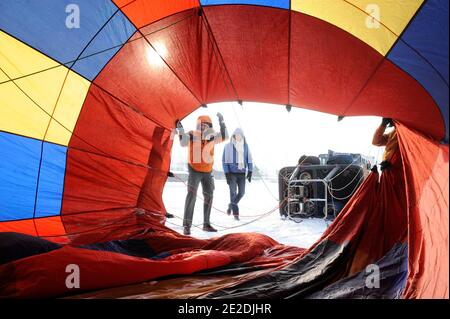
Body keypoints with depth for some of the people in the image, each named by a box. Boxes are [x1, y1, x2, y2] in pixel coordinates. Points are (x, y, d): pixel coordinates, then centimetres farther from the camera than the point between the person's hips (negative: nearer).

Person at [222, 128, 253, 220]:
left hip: (242, 173, 4)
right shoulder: (228, 146, -4)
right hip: (232, 173, -3)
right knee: (233, 192, -6)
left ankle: (231, 205, 31)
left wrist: (250, 172, 3)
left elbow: (249, 159, 10)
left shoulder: (245, 146, 6)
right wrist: (227, 174, -9)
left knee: (241, 192, 5)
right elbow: (224, 161, -3)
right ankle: (235, 213, 2)